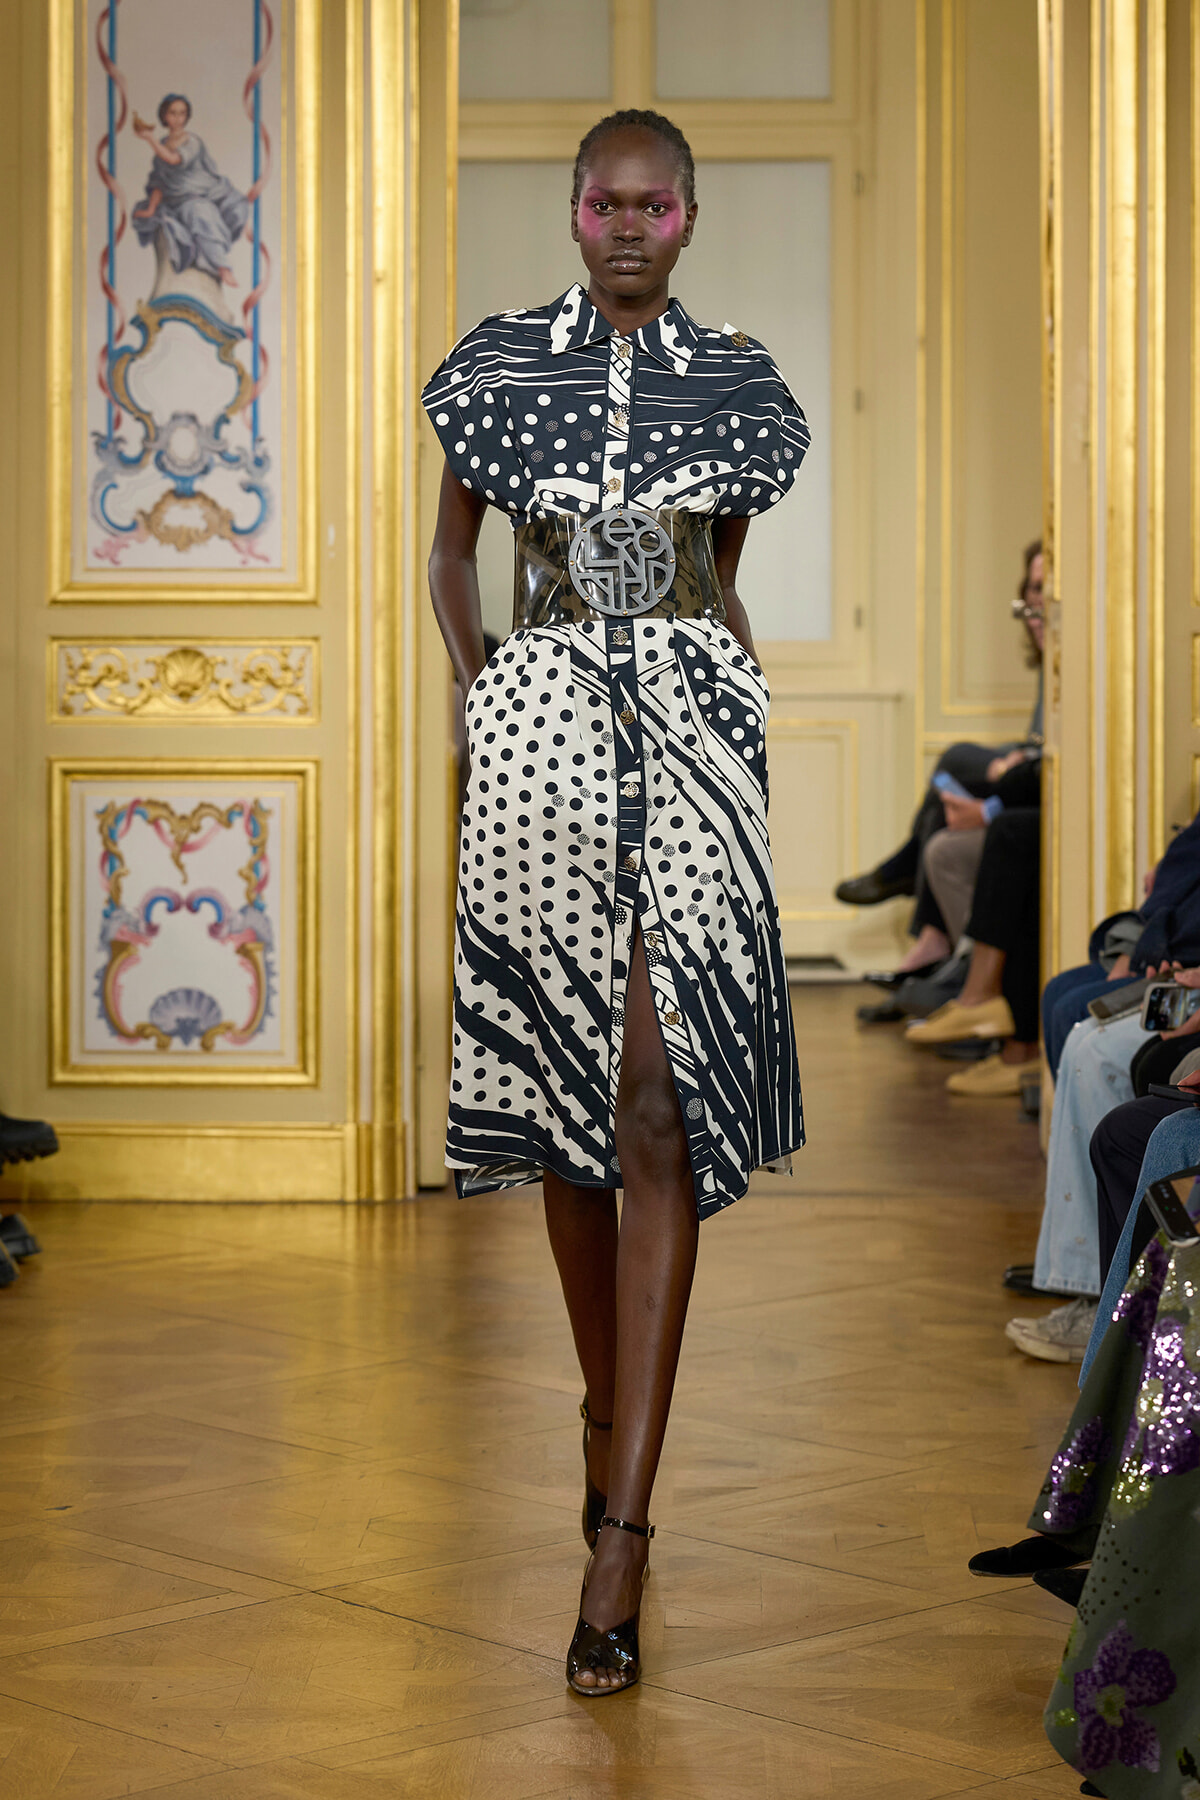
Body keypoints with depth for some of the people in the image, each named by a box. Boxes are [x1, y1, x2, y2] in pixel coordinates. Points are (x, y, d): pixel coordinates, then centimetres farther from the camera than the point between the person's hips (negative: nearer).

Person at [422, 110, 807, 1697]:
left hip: (691, 725, -1)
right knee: (564, 1096, 7)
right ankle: (610, 1406, 31)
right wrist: (477, 700, 5)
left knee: (657, 1105, -12)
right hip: (544, 723, 1)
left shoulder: (733, 380, 11)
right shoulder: (503, 365, 9)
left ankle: (621, 1537, -16)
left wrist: (745, 696, 9)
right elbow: (451, 553, 17)